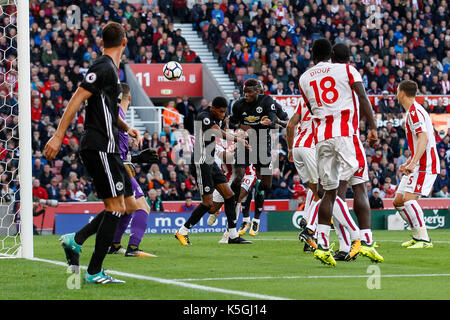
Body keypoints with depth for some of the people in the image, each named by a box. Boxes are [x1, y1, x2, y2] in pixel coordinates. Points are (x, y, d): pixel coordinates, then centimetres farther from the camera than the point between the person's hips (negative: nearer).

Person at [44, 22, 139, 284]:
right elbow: (76, 100, -19)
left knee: (121, 206, 10)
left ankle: (76, 240, 8)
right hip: (100, 147, -10)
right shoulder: (104, 68, -13)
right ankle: (94, 272, -7)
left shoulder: (110, 69, 18)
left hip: (107, 149, 10)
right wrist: (58, 136, -24)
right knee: (116, 207, -9)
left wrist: (127, 128, 18)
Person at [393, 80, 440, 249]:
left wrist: (413, 163, -33)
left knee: (409, 198, -22)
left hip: (425, 165, -11)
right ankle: (417, 236, 13)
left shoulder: (414, 111, -12)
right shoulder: (414, 111, 21)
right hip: (418, 165, 11)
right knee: (398, 201, 10)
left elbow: (423, 138, -25)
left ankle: (424, 239, -23)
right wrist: (407, 164, 27)